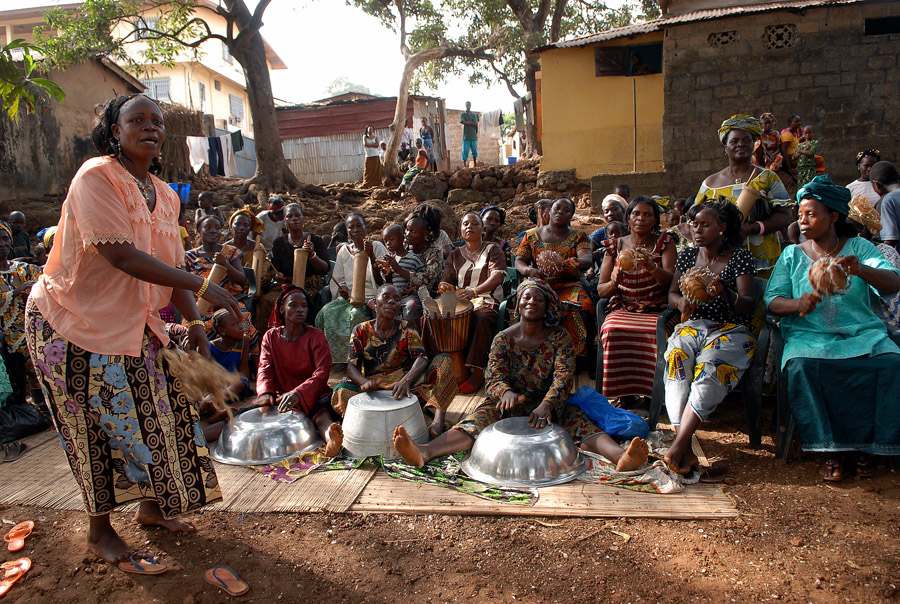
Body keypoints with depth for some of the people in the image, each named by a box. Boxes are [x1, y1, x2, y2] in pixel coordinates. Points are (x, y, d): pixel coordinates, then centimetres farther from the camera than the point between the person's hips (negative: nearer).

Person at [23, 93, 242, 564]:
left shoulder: (165, 196, 6)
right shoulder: (96, 177, -18)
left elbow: (170, 265, 6)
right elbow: (121, 256, -28)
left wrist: (193, 322, -5)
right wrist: (200, 286, -28)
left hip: (130, 322, 7)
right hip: (70, 321, -7)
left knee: (160, 407, 8)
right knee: (102, 424, 2)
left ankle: (151, 506, 28)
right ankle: (100, 530, 22)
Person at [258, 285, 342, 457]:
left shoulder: (315, 335, 1)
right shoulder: (271, 337, 10)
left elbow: (323, 371, -13)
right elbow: (264, 369, -1)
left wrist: (298, 393, -31)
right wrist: (265, 392, -26)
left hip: (312, 395, -3)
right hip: (281, 396, 4)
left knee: (322, 414, -38)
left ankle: (331, 439, -69)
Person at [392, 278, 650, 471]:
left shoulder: (560, 338, 0)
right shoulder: (503, 339, 4)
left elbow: (564, 377, -13)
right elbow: (493, 376, -6)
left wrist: (547, 404, -34)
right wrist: (506, 392, -32)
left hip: (551, 404, 0)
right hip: (510, 405, 0)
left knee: (581, 422, -31)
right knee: (477, 420, -28)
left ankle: (620, 456, -58)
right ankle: (424, 453, -51)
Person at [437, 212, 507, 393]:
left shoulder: (493, 249, 5)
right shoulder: (455, 255, 19)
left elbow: (498, 276, -13)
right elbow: (446, 280, 12)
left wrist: (474, 291, -32)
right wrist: (444, 287, -16)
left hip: (487, 302, -4)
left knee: (480, 319, -39)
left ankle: (477, 372, -36)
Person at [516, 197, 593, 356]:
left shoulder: (578, 237, 12)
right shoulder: (532, 236, 16)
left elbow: (587, 259, -6)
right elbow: (519, 261, 8)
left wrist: (577, 262, -33)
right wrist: (529, 270, -18)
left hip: (568, 287, 0)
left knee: (572, 310, -35)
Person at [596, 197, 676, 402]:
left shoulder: (664, 242, 8)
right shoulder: (615, 245, 12)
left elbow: (669, 281, -6)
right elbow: (600, 289, 9)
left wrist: (651, 266, -25)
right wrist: (613, 283, -15)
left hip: (656, 309, -1)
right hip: (622, 308, 1)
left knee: (654, 333, -35)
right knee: (613, 330, -32)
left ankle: (650, 395, -19)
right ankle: (619, 395, -19)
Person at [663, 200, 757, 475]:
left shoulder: (740, 257, 2)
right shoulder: (687, 256, 15)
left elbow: (748, 305, -6)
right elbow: (672, 294, 17)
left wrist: (725, 295, -28)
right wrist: (682, 302, -8)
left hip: (730, 329, -2)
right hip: (692, 325, 3)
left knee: (710, 368, -35)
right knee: (675, 359, -31)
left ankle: (678, 446, -40)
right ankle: (685, 451, -38)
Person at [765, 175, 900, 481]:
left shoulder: (858, 247, 9)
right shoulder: (792, 254, 11)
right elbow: (773, 300, 1)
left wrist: (861, 270, -30)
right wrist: (797, 303, -23)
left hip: (861, 332, 1)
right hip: (809, 334, 0)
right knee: (802, 366, -33)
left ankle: (866, 445, -10)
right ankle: (831, 448, -19)